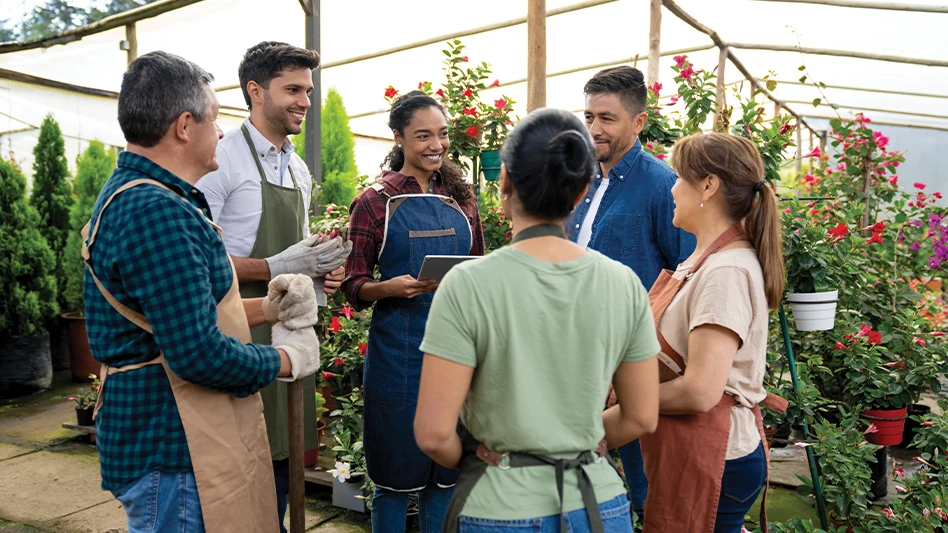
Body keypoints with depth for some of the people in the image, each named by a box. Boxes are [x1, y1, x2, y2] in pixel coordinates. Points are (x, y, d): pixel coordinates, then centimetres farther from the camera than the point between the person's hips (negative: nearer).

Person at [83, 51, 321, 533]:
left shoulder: (130, 195, 11)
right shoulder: (158, 212, -24)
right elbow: (200, 354, -28)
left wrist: (266, 308, 4)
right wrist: (288, 360, -11)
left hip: (159, 437, 10)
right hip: (172, 456, -10)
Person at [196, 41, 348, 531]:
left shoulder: (299, 170, 15)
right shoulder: (223, 160, -10)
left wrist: (319, 274, 4)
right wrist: (274, 268, -20)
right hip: (242, 334, -7)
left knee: (283, 456, 15)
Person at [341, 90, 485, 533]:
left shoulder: (461, 199, 9)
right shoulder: (374, 202, -1)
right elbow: (354, 285, -2)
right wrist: (391, 287, -21)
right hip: (399, 348, -3)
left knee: (446, 472, 12)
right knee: (397, 471, 6)